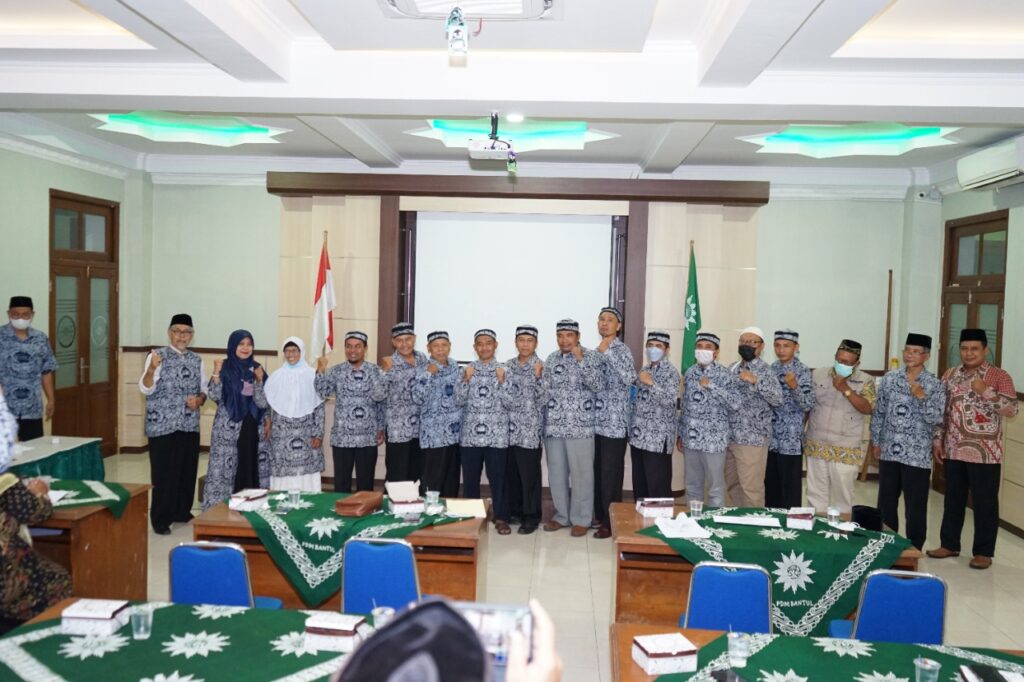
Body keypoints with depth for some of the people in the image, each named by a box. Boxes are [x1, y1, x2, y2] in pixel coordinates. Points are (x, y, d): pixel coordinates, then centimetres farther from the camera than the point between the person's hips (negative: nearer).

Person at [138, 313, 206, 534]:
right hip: (162, 426, -5)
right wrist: (151, 369, -33)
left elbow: (203, 389, 15)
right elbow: (146, 390, -15)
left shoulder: (196, 360, 9)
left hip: (190, 425, 5)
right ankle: (160, 518, 10)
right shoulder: (157, 356, -6)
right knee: (164, 472, -1)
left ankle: (182, 511, 26)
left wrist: (200, 399, -7)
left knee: (187, 470, 11)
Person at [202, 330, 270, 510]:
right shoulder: (225, 368, -2)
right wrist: (216, 373, -21)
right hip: (229, 428, -3)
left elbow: (262, 402, 0)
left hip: (253, 427, 4)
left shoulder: (256, 369, 7)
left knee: (251, 467, 6)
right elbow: (214, 396, -11)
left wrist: (259, 380, -14)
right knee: (226, 468, -2)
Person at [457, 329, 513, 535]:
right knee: (470, 478, 8)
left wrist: (501, 381, -15)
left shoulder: (504, 370, 3)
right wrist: (466, 379, -11)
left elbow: (509, 402, -5)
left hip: (496, 434, -2)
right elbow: (459, 401, 0)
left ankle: (501, 517, 14)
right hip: (470, 433, 2)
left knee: (498, 477, 2)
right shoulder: (468, 370, 8)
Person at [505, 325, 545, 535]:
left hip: (530, 429, -5)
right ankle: (514, 510, 26)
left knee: (529, 475, 0)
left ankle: (531, 516, 11)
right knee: (512, 473, 12)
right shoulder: (508, 366, 10)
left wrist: (538, 377, -22)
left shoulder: (541, 367, -4)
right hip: (510, 428, 5)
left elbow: (544, 399, -12)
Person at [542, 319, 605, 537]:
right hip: (554, 426, 5)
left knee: (581, 474, 2)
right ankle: (561, 515, 25)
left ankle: (581, 519, 15)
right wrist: (544, 422, 10)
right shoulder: (551, 359, 10)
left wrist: (580, 360, -20)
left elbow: (598, 385, -16)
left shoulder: (591, 356, -3)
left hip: (580, 426, -4)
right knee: (556, 474, 11)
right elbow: (544, 392, 15)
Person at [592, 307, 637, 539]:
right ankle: (600, 516, 24)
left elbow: (629, 379, -27)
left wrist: (607, 352, -25)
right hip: (596, 421, 7)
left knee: (611, 474, -2)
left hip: (614, 422, -7)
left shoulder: (622, 350, -9)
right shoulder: (597, 351, 14)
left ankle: (612, 522, 7)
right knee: (597, 472, 13)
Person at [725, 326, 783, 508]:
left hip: (752, 439, -7)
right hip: (729, 437, 7)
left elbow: (778, 400, -21)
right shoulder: (732, 368, 12)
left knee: (751, 488, 1)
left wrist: (756, 380, -29)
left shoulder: (764, 370, -8)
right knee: (732, 485, 15)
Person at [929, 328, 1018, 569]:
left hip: (984, 454, -4)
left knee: (985, 503, 5)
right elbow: (941, 410, 11)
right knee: (953, 499, 14)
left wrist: (985, 391, -24)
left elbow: (1011, 409, -14)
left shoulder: (999, 376, -5)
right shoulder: (950, 374, 8)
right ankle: (949, 544, 26)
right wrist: (937, 441, 8)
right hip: (953, 451, 4)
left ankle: (983, 552, 17)